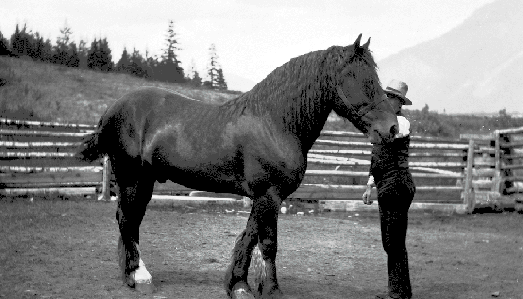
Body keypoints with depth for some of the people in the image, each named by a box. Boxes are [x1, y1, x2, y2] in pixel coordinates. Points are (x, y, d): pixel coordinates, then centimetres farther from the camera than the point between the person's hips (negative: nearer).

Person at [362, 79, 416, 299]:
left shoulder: (401, 122, -9)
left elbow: (391, 133, -34)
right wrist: (370, 186, 23)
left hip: (397, 186, -10)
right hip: (385, 188, 10)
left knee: (395, 241, -6)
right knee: (389, 242, 13)